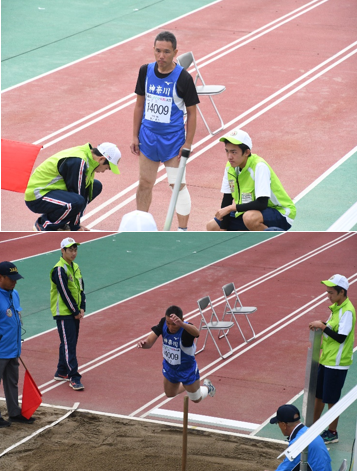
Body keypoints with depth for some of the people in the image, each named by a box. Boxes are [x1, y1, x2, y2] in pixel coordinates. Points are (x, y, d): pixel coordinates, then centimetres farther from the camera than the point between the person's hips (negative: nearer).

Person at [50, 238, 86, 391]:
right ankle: (74, 378, -11)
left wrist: (82, 308, 2)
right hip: (64, 314, -8)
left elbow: (81, 289, 14)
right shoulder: (59, 269, -14)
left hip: (75, 313, 8)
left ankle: (61, 372, 24)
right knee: (68, 345, -9)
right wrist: (76, 311, -13)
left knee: (69, 344, 14)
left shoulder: (75, 267, 12)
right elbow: (65, 293, -17)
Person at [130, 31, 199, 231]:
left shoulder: (183, 78, -13)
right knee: (145, 183, 12)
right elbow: (140, 104, 9)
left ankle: (183, 230, 9)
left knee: (178, 184, -1)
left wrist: (188, 144, -11)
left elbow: (192, 112, -8)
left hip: (173, 138, -4)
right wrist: (135, 136, 8)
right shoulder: (146, 71, -1)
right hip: (148, 136, 4)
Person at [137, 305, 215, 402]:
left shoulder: (186, 329, -37)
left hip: (187, 368, -5)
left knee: (196, 399, 17)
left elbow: (196, 333, -62)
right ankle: (186, 385, 57)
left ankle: (207, 387, 49)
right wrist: (144, 344, -51)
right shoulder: (163, 323, -23)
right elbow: (149, 342, -25)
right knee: (170, 394, 28)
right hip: (169, 368, 5)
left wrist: (181, 324, -83)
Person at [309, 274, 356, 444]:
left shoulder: (347, 311, -22)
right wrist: (321, 324, 2)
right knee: (319, 394, 19)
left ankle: (332, 433, 16)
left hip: (336, 363, -9)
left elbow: (341, 337, -25)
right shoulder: (336, 307, 7)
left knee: (331, 399, 2)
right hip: (326, 359, 9)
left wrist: (322, 326, -22)